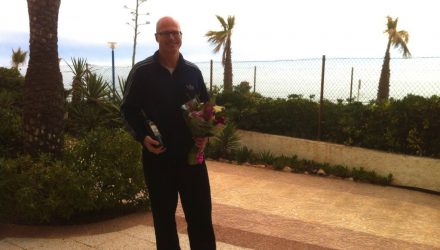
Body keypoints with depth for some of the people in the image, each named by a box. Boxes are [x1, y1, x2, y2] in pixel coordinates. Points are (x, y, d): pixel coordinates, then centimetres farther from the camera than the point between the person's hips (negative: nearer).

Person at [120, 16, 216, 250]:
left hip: (191, 155, 2)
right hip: (157, 156, -1)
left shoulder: (193, 71, 4)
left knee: (201, 215, 5)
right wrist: (143, 136, -14)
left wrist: (205, 134, -4)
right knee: (163, 216, 12)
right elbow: (128, 109, 2)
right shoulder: (141, 71, -3)